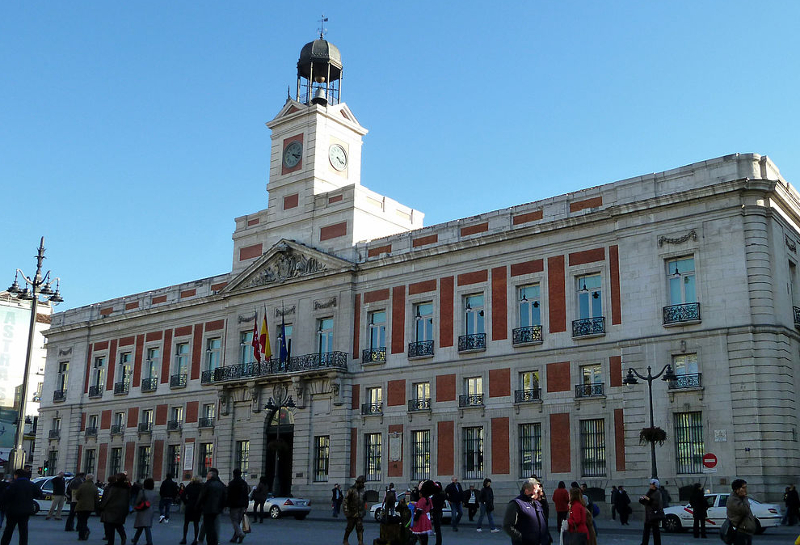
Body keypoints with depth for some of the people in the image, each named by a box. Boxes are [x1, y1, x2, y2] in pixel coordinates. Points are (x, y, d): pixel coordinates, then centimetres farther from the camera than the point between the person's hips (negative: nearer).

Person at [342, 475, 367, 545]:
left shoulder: (362, 490, 9)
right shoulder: (351, 490, -11)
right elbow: (346, 500, -11)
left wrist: (364, 510, 17)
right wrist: (346, 510, -15)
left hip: (360, 513, 5)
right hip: (352, 513, -5)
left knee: (360, 528, -3)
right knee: (350, 527, 6)